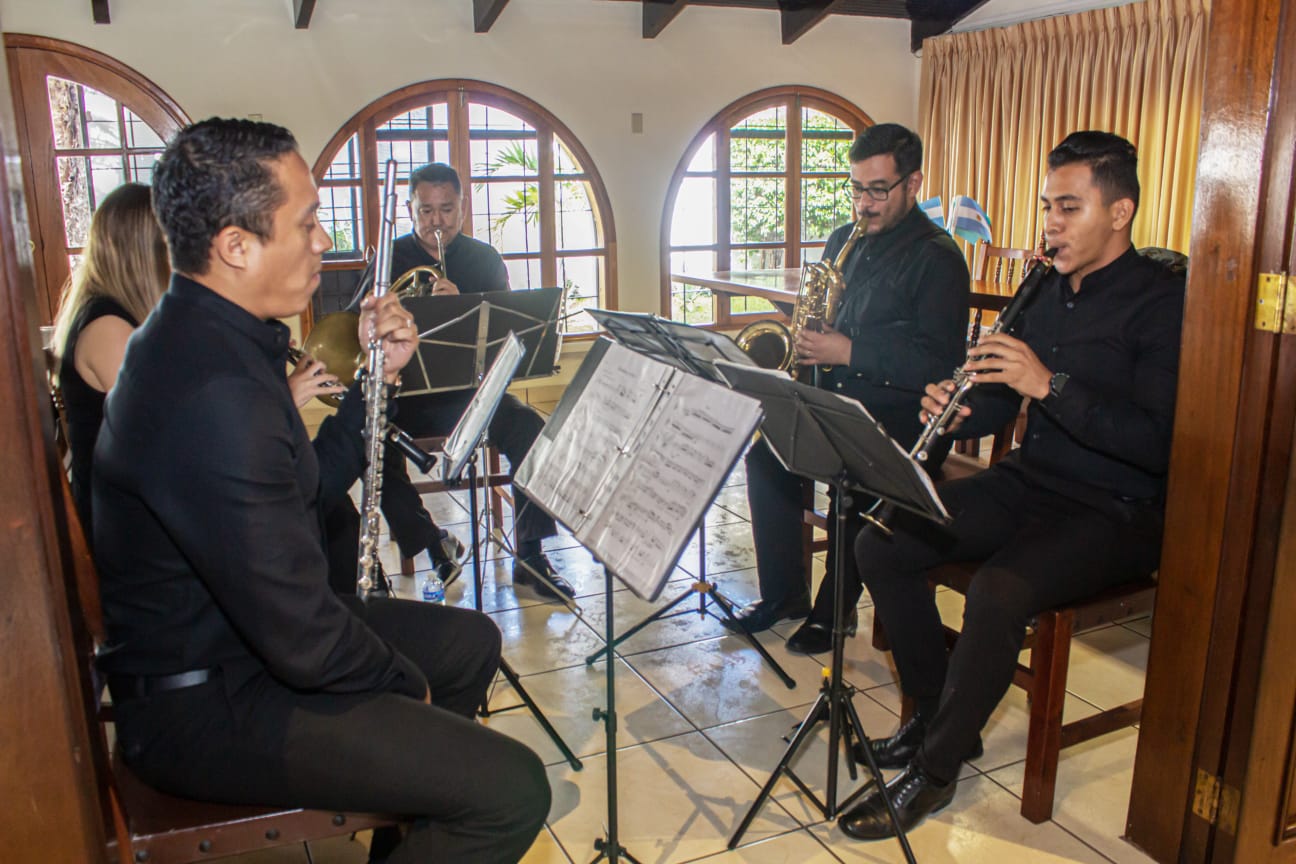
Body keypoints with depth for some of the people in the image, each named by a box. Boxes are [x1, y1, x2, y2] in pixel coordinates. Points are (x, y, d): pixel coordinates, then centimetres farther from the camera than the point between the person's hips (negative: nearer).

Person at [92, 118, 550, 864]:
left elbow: (311, 485, 13)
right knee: (512, 791, -18)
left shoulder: (207, 336, 3)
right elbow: (306, 643, -29)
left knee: (470, 641, 22)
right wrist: (402, 680, -9)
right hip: (203, 704, -10)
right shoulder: (214, 395, -31)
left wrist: (376, 378, 1)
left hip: (226, 634, 10)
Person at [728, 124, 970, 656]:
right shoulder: (843, 241, 15)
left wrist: (849, 352, -23)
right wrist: (808, 341, 2)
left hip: (901, 413, -6)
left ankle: (834, 610, -8)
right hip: (834, 397, 7)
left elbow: (939, 363, -18)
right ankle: (782, 592, 0)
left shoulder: (937, 258, -8)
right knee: (766, 449, -17)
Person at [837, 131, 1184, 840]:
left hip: (1114, 512, -7)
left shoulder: (1163, 303, -12)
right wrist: (956, 412, -9)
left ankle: (935, 769, -12)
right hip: (1027, 481, 7)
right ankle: (935, 716, 8)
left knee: (997, 591, -33)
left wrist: (1049, 384, -29)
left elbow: (1157, 444, -23)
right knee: (880, 546, -7)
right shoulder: (1048, 290, 10)